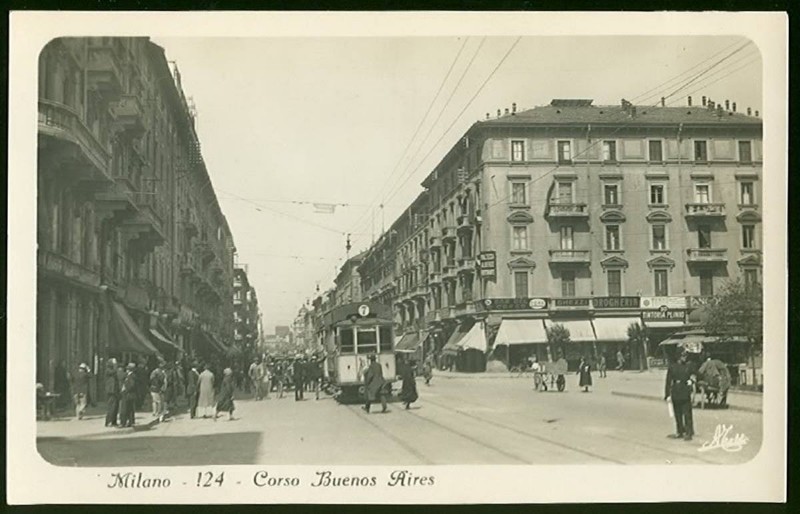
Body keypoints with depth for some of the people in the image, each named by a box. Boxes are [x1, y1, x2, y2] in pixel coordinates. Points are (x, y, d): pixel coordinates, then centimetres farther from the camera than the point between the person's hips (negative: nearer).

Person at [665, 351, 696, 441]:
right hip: (676, 393, 1)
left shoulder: (688, 367, 4)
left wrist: (691, 381, -9)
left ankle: (688, 433, -2)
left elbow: (693, 377, 16)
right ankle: (680, 432, 20)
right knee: (678, 414, 8)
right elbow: (668, 382, 3)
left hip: (686, 394, -1)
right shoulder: (672, 367, 2)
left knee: (687, 413, -6)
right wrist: (667, 395, -2)